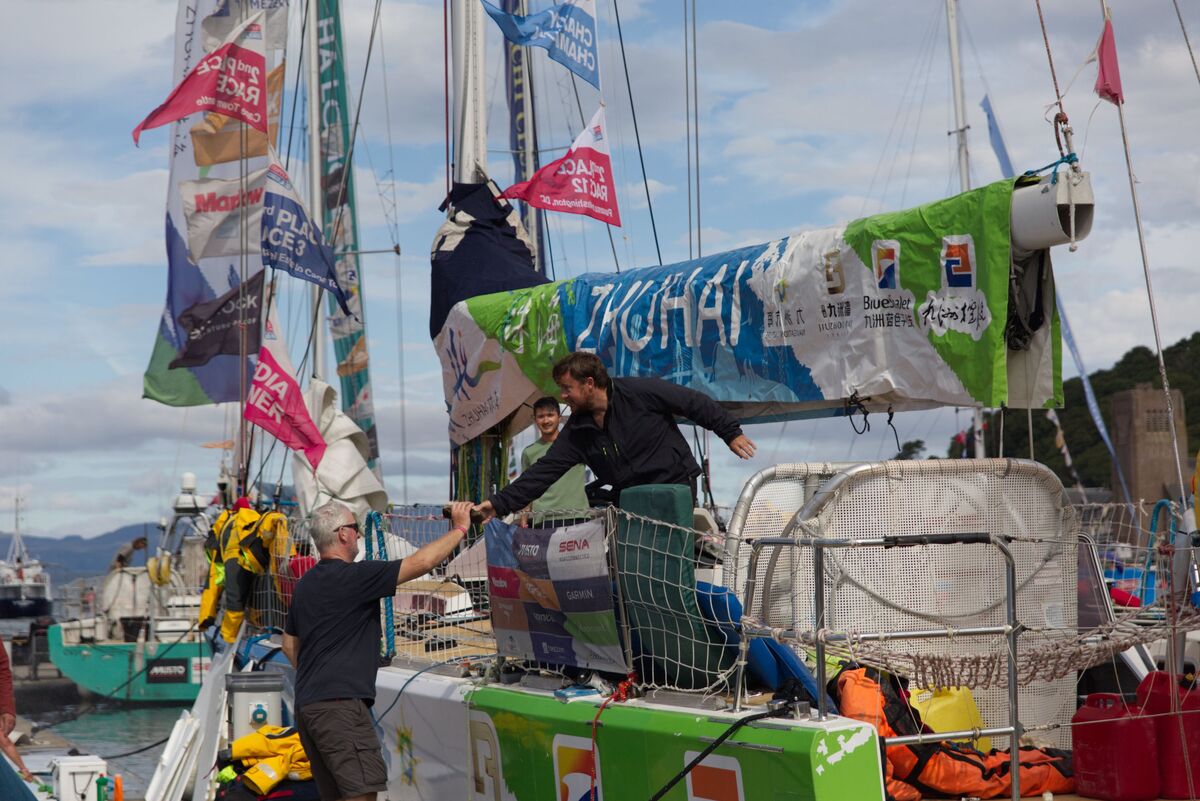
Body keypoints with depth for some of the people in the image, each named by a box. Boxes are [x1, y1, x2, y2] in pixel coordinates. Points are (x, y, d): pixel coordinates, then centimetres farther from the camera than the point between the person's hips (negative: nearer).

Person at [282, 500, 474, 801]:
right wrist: (459, 528, -1)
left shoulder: (305, 585, 18)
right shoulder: (352, 576, -10)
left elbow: (289, 644, 28)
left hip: (306, 705, 10)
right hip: (339, 704, -10)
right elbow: (422, 562, -13)